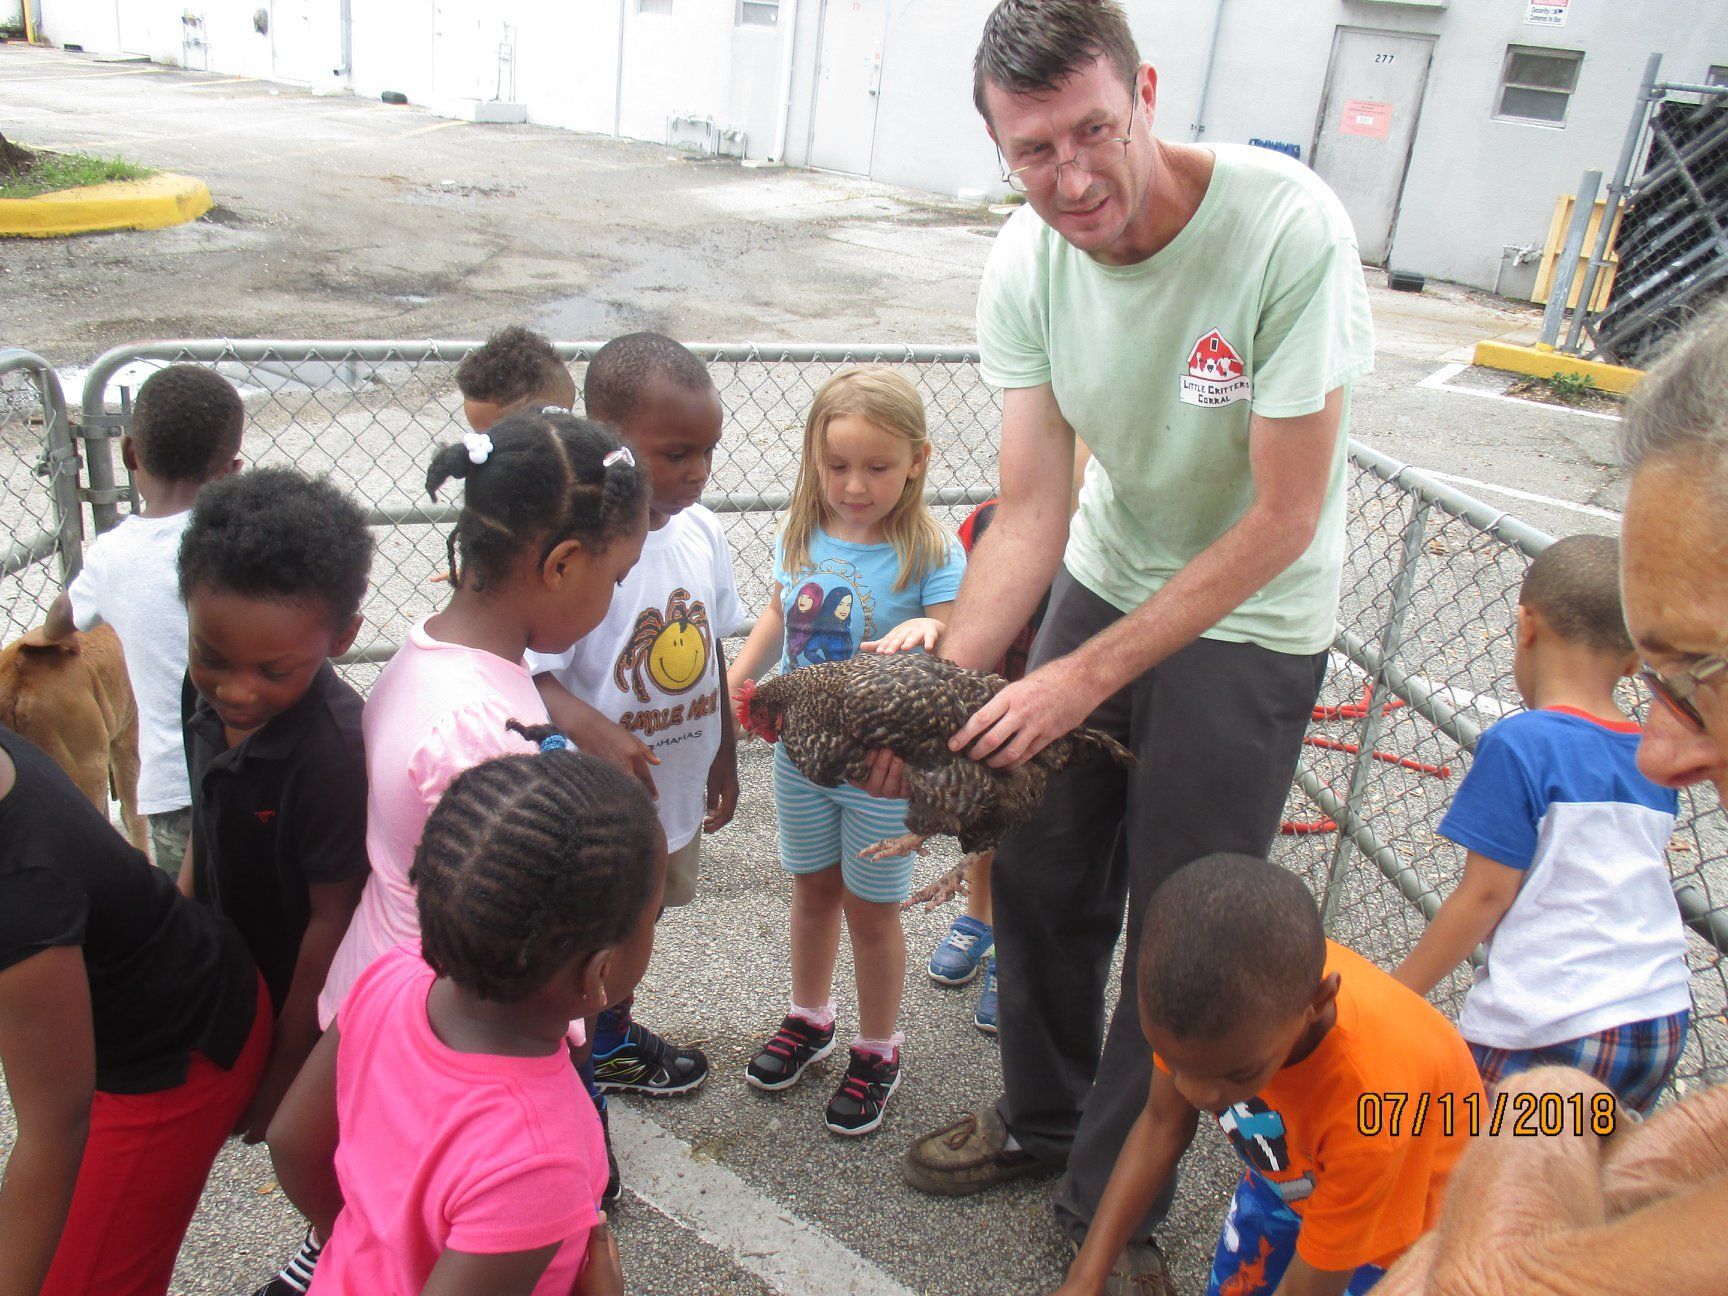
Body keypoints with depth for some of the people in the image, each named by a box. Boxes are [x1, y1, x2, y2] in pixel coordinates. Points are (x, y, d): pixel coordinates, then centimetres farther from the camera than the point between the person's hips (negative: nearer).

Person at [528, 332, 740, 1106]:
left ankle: (613, 1040, 54)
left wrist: (724, 752, 15)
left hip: (674, 788, 7)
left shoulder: (699, 530, -4)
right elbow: (526, 673, -28)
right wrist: (596, 732, -45)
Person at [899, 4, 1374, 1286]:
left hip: (1252, 620, -4)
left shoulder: (1290, 229, -29)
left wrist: (1089, 675, -25)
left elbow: (1281, 522, -25)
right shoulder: (1026, 266, -14)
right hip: (1105, 578, 5)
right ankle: (1042, 1114, 42)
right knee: (1038, 874, 14)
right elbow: (1031, 513, -13)